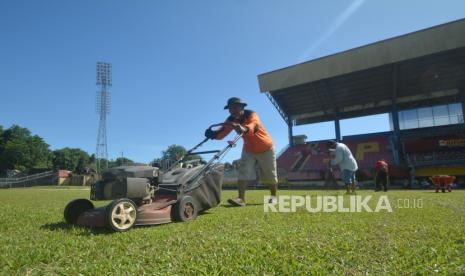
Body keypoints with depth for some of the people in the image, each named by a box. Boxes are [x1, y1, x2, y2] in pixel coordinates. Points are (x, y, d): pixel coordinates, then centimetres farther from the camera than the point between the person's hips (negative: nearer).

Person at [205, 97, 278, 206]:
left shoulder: (252, 115, -31)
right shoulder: (231, 120, -13)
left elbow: (252, 127, -55)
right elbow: (221, 134, -24)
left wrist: (243, 129, -78)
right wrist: (213, 134, -48)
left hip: (265, 148, -4)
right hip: (249, 149, 4)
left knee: (270, 174, 7)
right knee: (243, 172, -13)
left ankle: (273, 196, 27)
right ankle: (241, 198, -15)